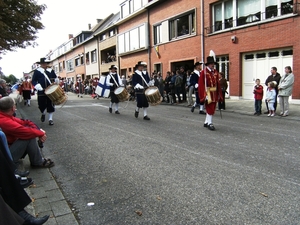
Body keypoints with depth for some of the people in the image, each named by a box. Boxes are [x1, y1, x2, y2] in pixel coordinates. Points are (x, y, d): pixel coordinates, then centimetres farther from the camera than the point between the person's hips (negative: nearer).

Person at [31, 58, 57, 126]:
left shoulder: (51, 71, 9)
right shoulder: (37, 71, 3)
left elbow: (55, 78, 17)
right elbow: (33, 81, 2)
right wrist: (38, 86, -17)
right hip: (41, 91, -1)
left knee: (51, 105, 2)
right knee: (41, 105, 1)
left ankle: (50, 119, 12)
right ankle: (43, 114, 34)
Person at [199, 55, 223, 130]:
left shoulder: (216, 72, 8)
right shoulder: (204, 72, -9)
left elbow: (218, 84, 9)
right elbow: (201, 84, -13)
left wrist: (219, 94, 7)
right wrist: (204, 95, -18)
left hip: (215, 93, 6)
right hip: (208, 93, -6)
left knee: (212, 109, 12)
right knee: (210, 108, -3)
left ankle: (206, 122, 25)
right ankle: (210, 123, 7)